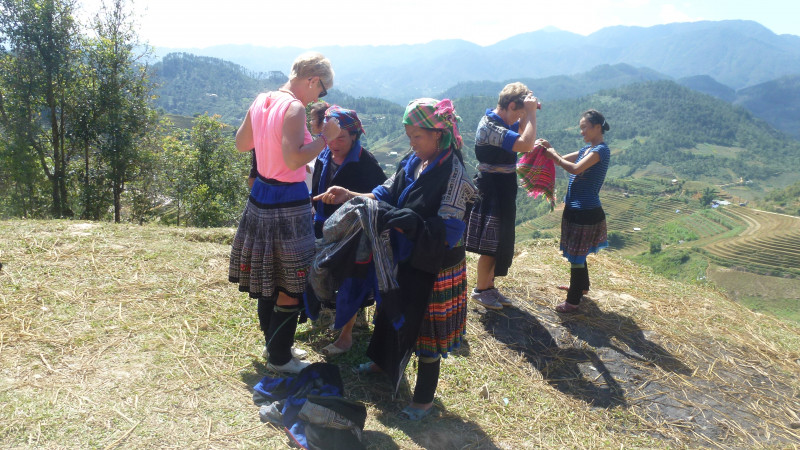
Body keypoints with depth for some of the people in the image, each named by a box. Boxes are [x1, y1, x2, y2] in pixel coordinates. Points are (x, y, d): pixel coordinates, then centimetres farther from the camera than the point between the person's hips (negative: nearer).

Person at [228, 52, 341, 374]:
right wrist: (324, 137, -17)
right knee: (291, 287, 5)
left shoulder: (260, 101, 7)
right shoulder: (295, 108, -18)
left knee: (268, 280, 19)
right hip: (288, 205, -9)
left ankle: (273, 343, 35)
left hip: (261, 199, 9)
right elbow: (293, 159, -27)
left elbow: (241, 144, 16)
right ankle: (279, 358, 18)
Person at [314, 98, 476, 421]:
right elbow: (385, 195, 1)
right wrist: (350, 196, -13)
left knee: (424, 326, 7)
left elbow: (448, 231, -26)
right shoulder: (412, 163, 0)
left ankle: (424, 398, 28)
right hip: (404, 258, 7)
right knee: (392, 310, 24)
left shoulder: (452, 172, -21)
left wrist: (406, 221, -34)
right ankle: (383, 361, 53)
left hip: (434, 267, -7)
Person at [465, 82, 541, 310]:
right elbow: (525, 143, -33)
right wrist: (530, 111, -23)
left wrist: (530, 111, 8)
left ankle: (489, 286, 30)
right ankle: (481, 290, 17)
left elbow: (522, 130, 27)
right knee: (490, 246, 1)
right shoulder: (489, 126, -23)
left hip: (502, 192, 10)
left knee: (500, 244, 17)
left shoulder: (501, 122, 8)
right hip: (491, 192, -10)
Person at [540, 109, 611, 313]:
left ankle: (573, 302, 8)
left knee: (577, 254, -2)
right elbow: (563, 160, 14)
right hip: (576, 209, 9)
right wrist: (549, 148, -3)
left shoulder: (601, 150, -16)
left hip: (585, 212, -9)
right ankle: (582, 286, 43)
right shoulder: (588, 149, 13)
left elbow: (575, 169, -28)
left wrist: (554, 155, -17)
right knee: (576, 252, 23)